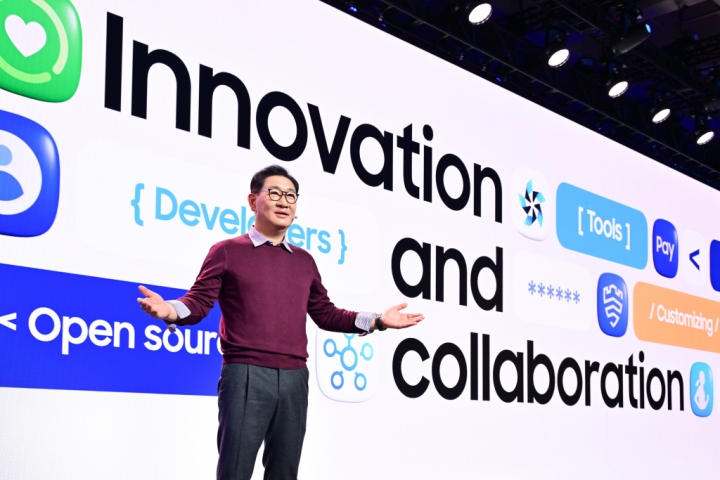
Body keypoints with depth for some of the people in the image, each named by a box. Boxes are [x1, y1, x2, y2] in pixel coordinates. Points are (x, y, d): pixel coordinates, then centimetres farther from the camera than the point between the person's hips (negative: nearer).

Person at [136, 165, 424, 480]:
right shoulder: (227, 251, 5)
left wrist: (376, 321, 13)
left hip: (294, 379, 5)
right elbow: (199, 301, -3)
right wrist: (170, 310, -25)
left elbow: (325, 314, 22)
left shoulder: (304, 261, 19)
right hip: (245, 375, -5)